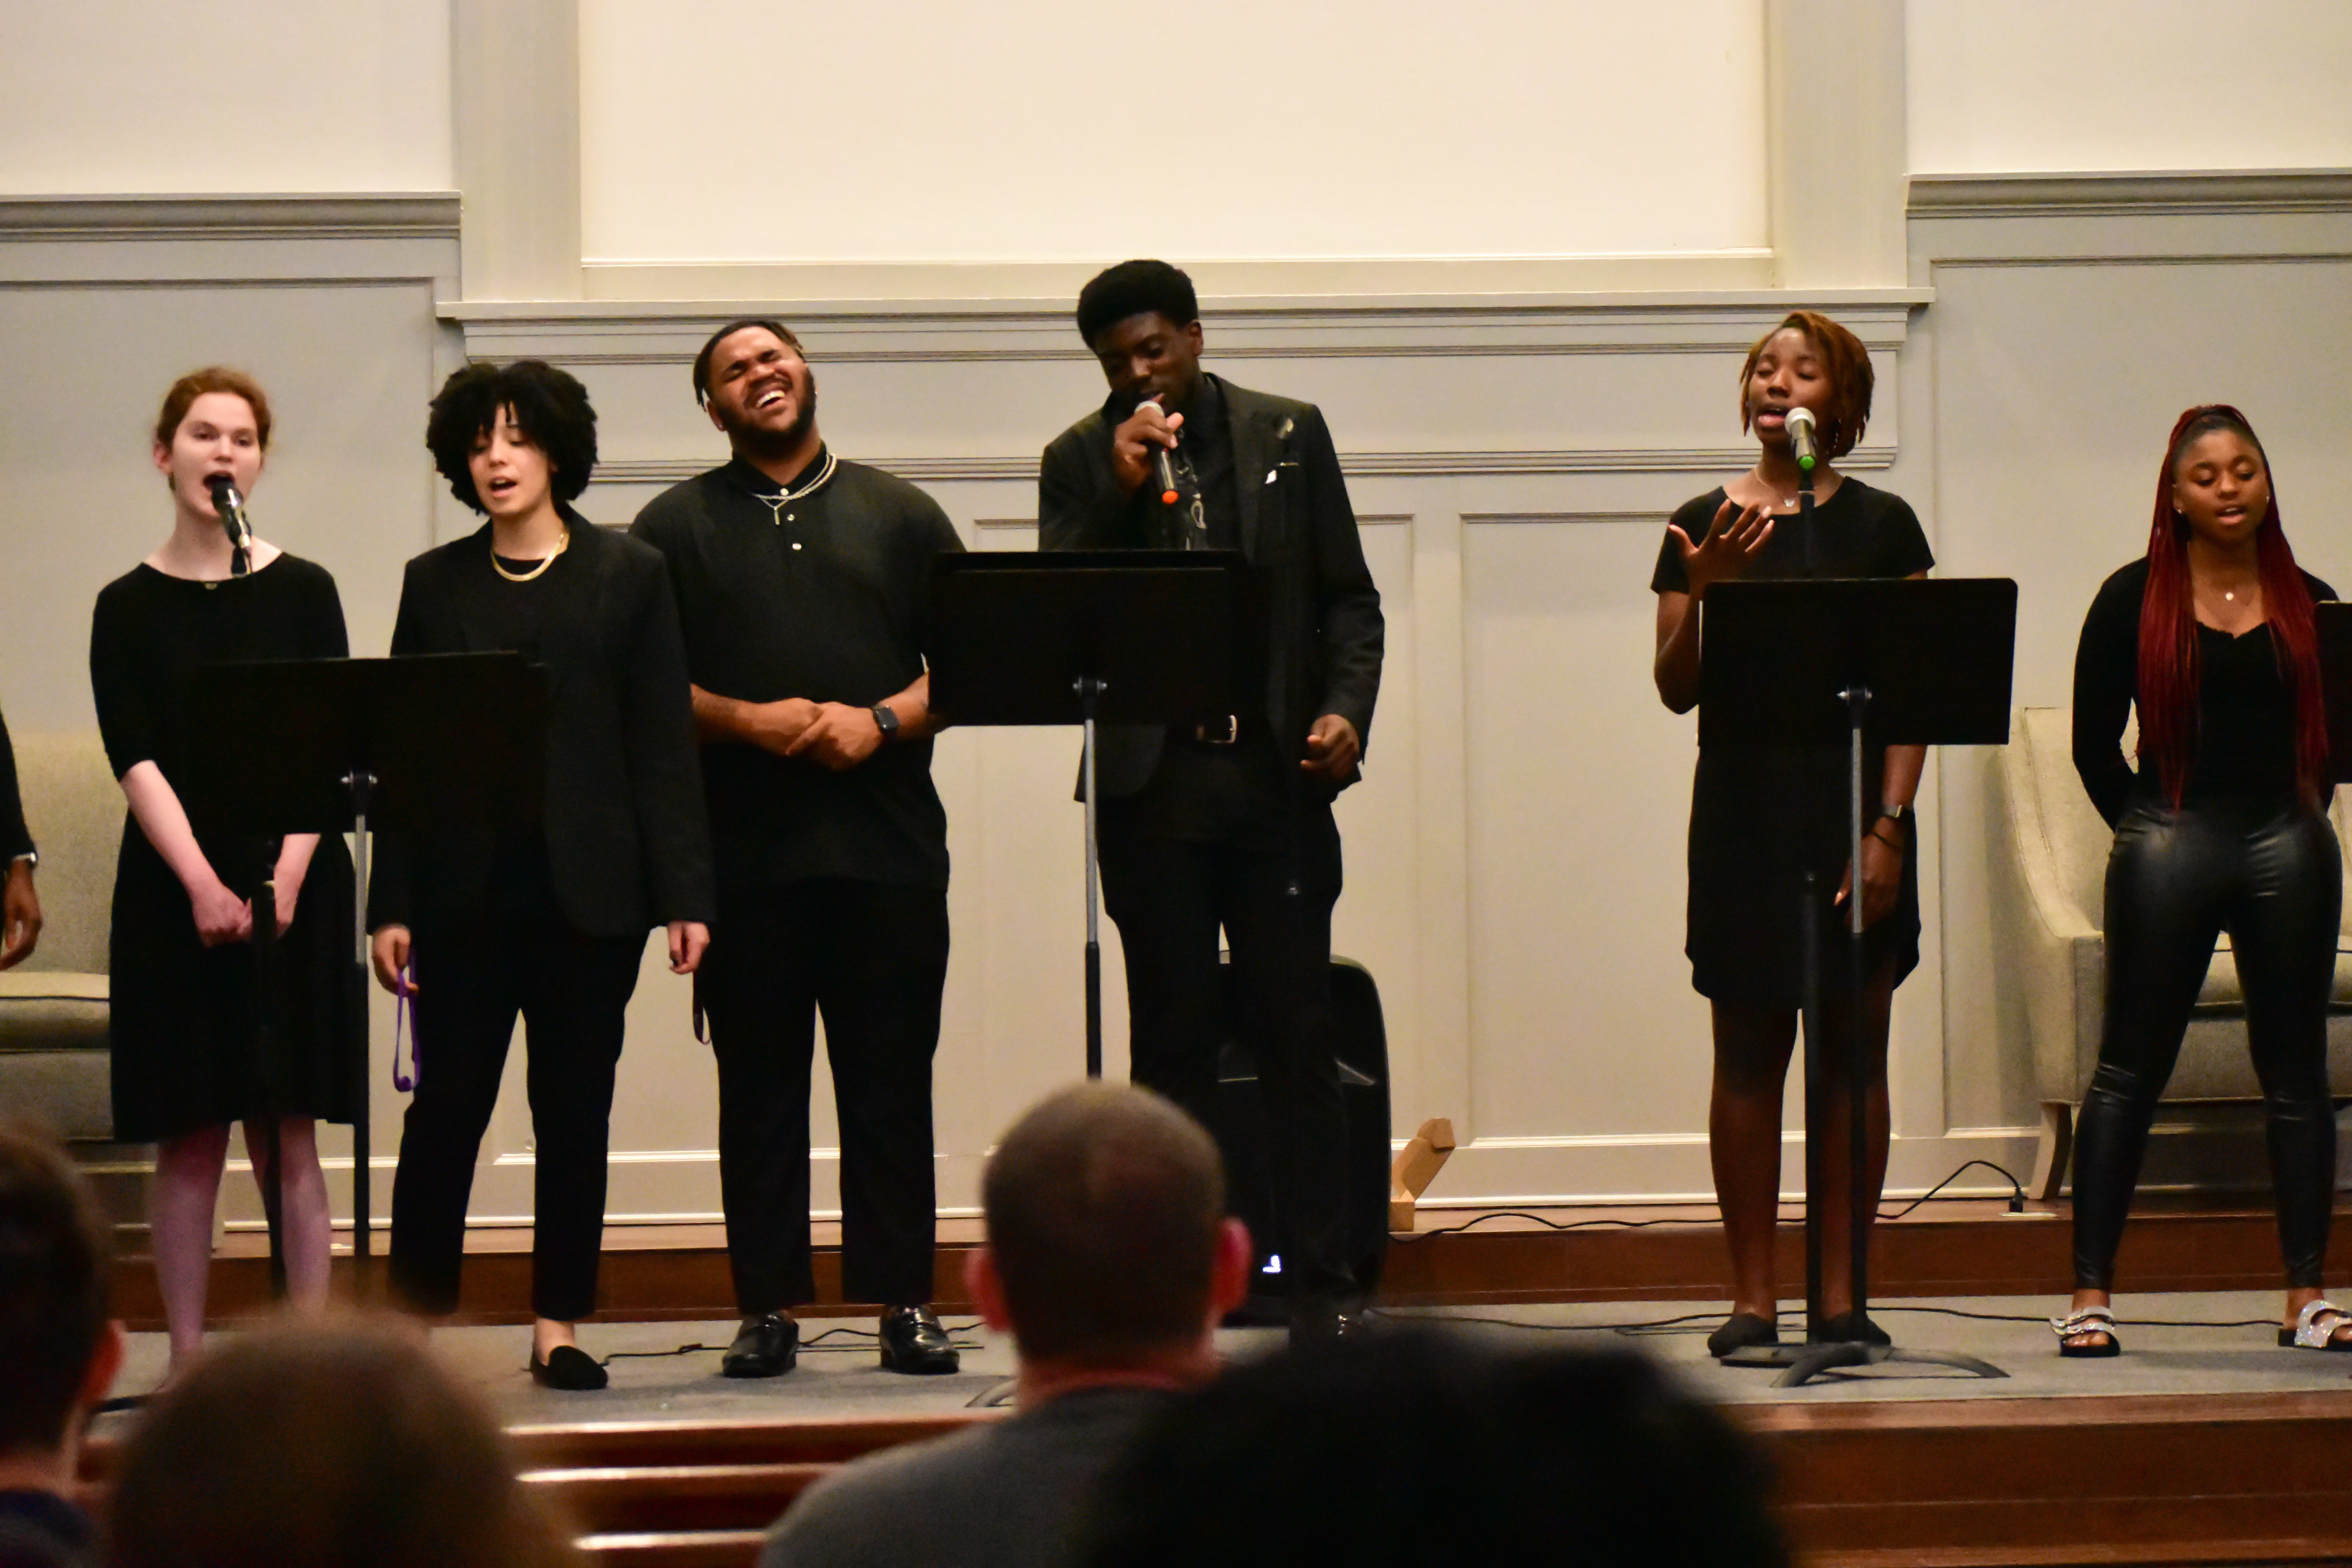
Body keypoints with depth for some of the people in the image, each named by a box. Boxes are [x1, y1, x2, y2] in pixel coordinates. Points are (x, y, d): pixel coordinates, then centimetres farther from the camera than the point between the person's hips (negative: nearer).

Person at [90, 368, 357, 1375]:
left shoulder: (303, 593, 4)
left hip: (294, 887, 0)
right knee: (188, 1137, 2)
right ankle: (187, 1358, 7)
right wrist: (202, 885, -17)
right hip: (171, 893, 0)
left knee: (290, 1132, -1)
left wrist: (285, 878, -15)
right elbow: (135, 760, -5)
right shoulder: (129, 606, 4)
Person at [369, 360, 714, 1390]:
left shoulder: (629, 577, 5)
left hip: (588, 892, 0)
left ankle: (560, 1324, 11)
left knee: (575, 1112, 4)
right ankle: (413, 1321, 6)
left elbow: (664, 748, 2)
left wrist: (684, 894, -4)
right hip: (465, 889, 1)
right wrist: (391, 905, 0)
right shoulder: (435, 584, 9)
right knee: (446, 1108, -2)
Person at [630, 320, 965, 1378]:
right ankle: (769, 1308, 7)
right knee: (759, 1082, 2)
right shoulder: (677, 527, 10)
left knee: (892, 1080, 0)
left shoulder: (899, 515, 13)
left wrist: (883, 721, -9)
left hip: (887, 843, 0)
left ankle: (904, 1302, 4)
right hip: (743, 847, 0)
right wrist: (745, 721, -12)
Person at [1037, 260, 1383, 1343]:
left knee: (1299, 1039, 0)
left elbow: (1348, 597, 10)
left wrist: (1346, 709, -6)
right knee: (1171, 1047, 4)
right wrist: (1123, 488, -12)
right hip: (1152, 786, 0)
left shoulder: (1289, 436, 9)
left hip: (1277, 776, 0)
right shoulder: (1081, 463, 7)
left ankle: (1321, 1291, 4)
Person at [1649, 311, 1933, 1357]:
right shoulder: (1702, 528, 7)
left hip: (1853, 810, -1)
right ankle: (1753, 1298, 7)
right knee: (1747, 1059, 2)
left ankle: (1840, 1297, 8)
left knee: (1854, 1055, 2)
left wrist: (1889, 826, -11)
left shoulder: (1881, 527, 3)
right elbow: (1677, 690, 4)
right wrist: (1707, 592, -14)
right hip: (1743, 815, 1)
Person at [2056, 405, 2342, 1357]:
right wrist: (2144, 829, 2)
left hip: (2290, 849, 2)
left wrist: (2304, 815, 1)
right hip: (2171, 843, -2)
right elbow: (2094, 741, 4)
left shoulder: (2309, 604, 7)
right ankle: (2090, 1293, 2)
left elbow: (2335, 732, 14)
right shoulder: (2135, 600, 2)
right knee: (2130, 1072, 0)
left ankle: (2307, 1296, 10)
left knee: (2296, 1073, 5)